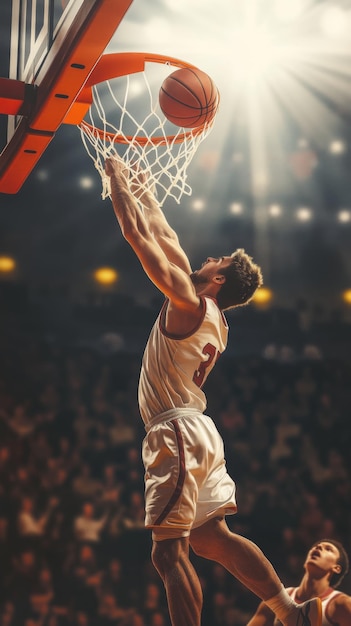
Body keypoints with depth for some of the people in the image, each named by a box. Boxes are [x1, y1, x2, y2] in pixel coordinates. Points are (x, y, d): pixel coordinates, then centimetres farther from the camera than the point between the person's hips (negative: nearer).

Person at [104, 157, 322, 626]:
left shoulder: (187, 302, -9)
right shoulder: (212, 315, 15)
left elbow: (136, 234, -7)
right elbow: (166, 239, 25)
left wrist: (118, 177, 5)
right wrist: (144, 192, 32)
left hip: (177, 432, -9)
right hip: (198, 432, 9)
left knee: (169, 550, -8)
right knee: (211, 538, 13)